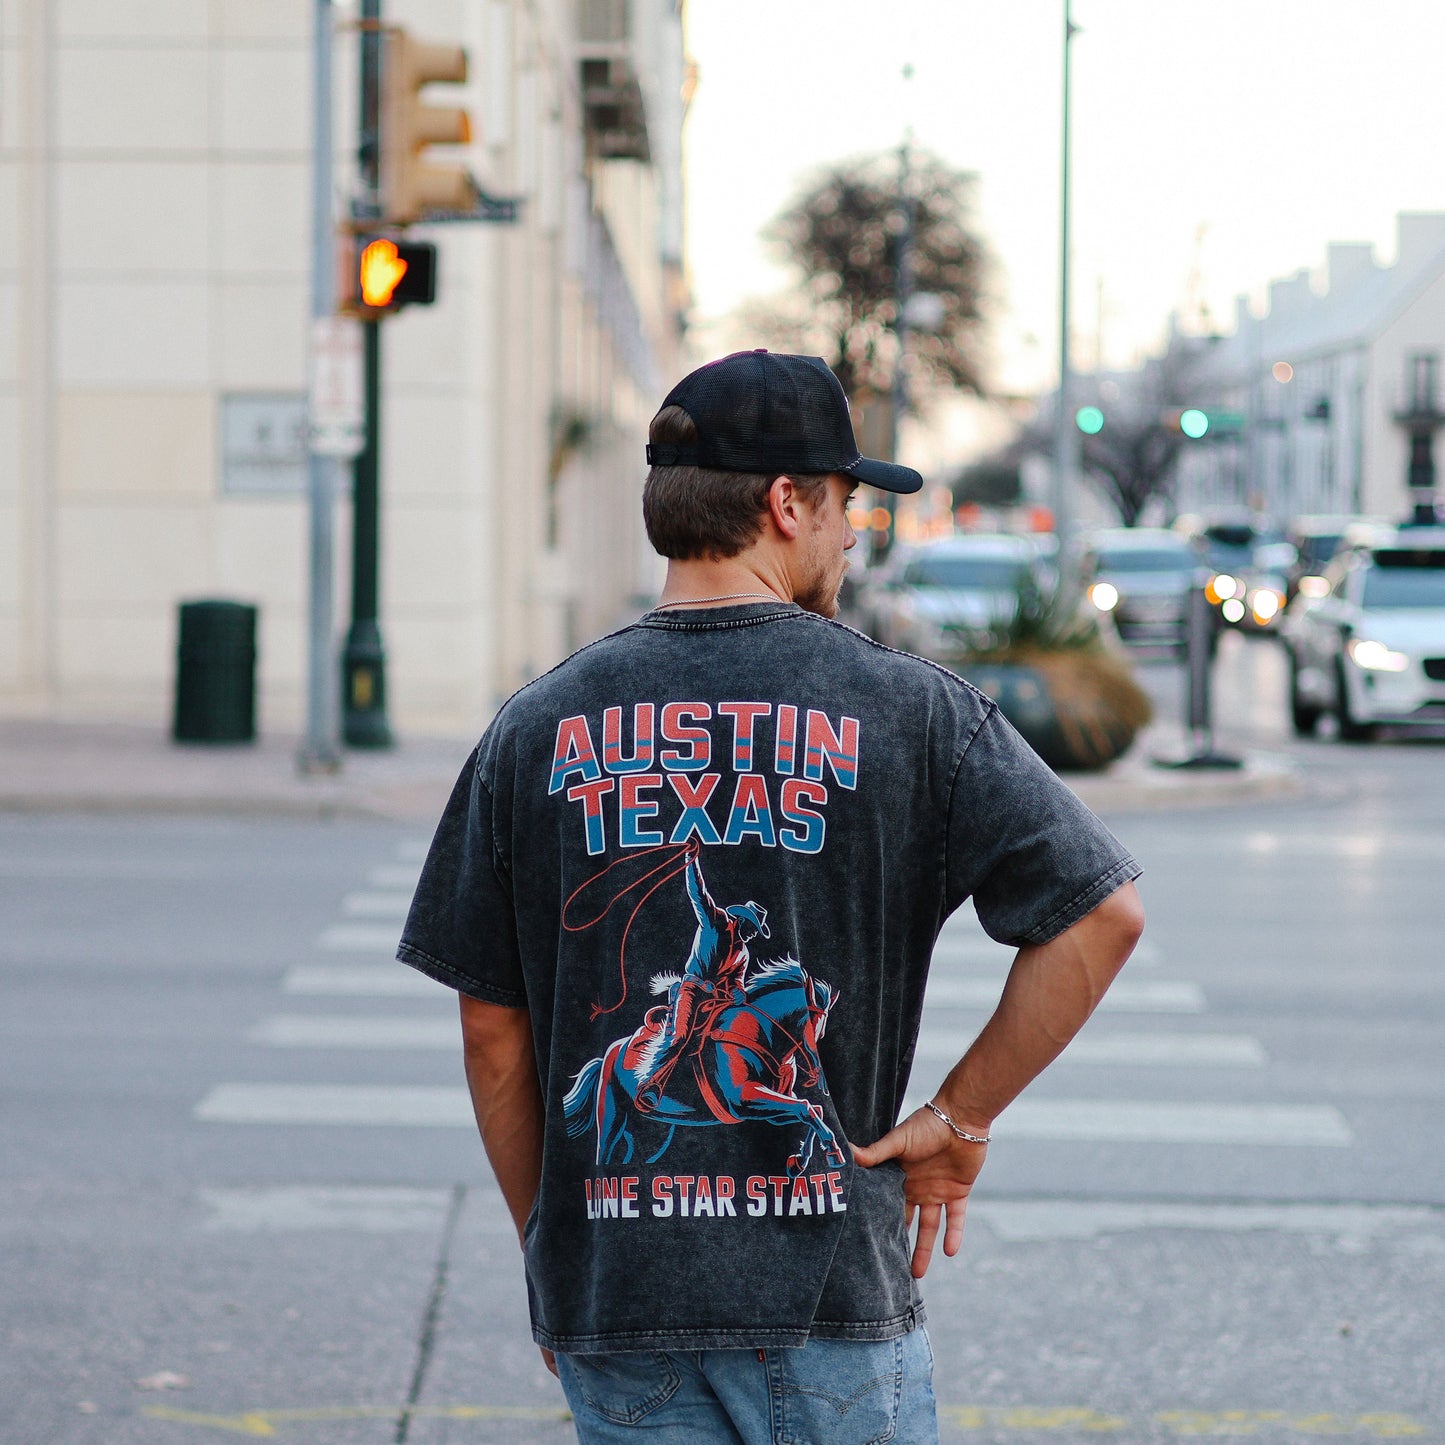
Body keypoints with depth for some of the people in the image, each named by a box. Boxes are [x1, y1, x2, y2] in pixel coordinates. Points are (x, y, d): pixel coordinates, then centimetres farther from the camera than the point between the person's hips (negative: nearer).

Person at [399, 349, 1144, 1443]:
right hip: (832, 1286, -3)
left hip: (609, 1309, 3)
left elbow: (492, 1031, 6)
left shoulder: (535, 728, 3)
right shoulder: (908, 708, -3)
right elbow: (1103, 913, -9)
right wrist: (961, 1117, -1)